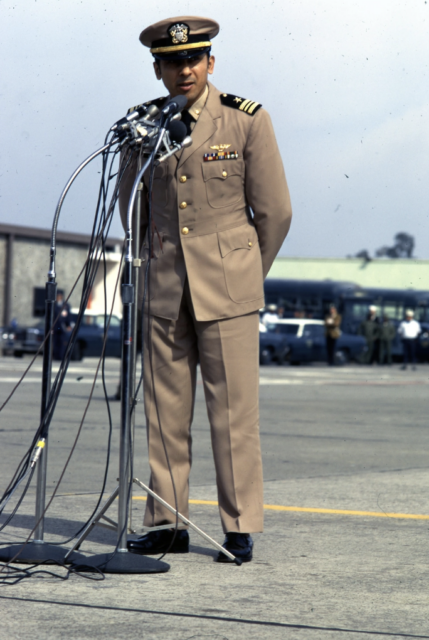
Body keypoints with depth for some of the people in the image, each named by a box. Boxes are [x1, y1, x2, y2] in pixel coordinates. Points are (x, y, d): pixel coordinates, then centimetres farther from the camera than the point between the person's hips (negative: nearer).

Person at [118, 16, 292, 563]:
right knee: (164, 412, 3)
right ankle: (166, 524, 10)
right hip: (165, 290, 3)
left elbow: (274, 212, 3)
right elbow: (130, 207, 20)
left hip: (228, 290, -3)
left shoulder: (248, 121, -4)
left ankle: (241, 529, 2)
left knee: (234, 411, -4)